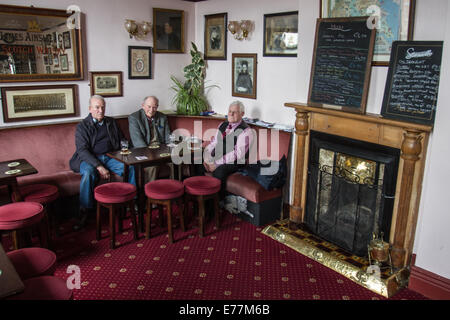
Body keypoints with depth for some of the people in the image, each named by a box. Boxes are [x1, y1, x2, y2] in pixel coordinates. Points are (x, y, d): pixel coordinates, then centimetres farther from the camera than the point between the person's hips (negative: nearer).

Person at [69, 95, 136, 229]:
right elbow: (82, 150, -12)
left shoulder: (112, 122, 15)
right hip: (89, 159, -3)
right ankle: (84, 211, -25)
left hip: (109, 157, 4)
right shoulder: (82, 126, 0)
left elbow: (122, 140, 25)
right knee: (88, 173, -36)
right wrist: (99, 167, -24)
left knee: (131, 167, -22)